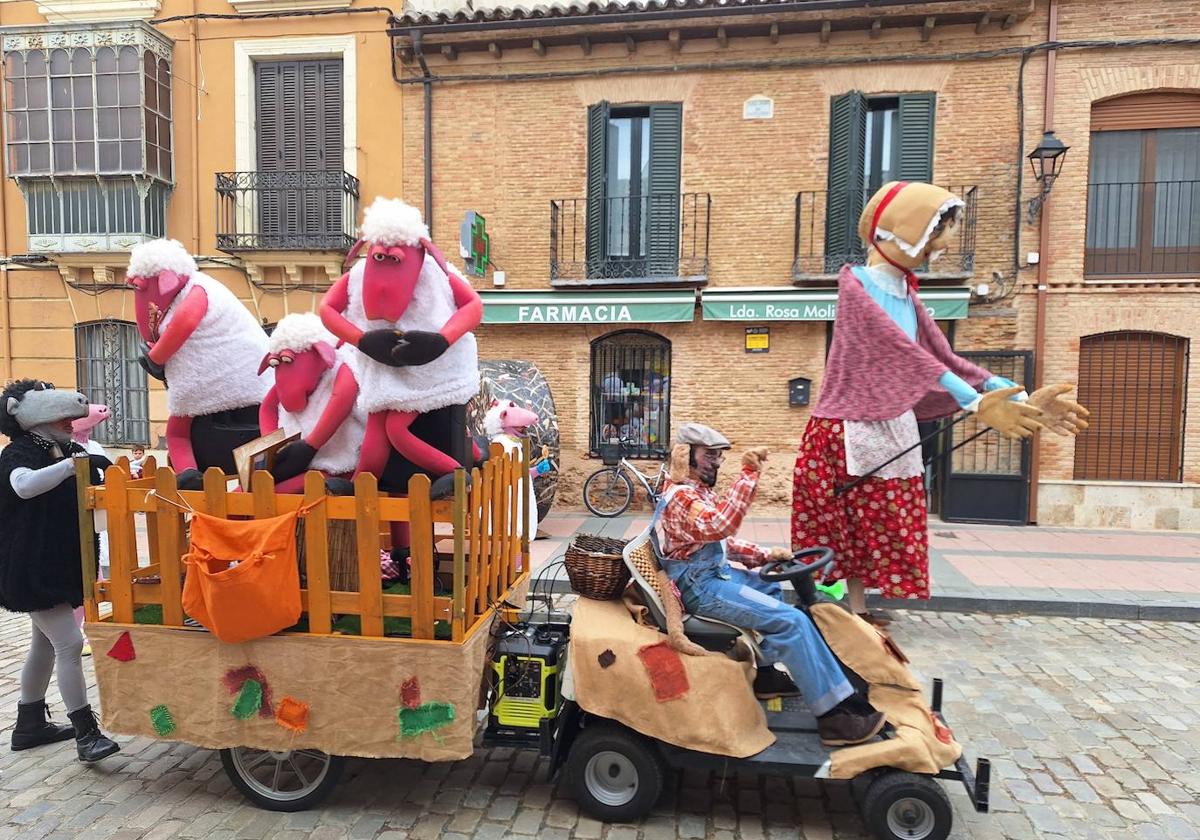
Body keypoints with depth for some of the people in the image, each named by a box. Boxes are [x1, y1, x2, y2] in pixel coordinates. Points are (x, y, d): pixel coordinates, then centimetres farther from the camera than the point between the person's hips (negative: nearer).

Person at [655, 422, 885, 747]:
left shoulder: (700, 492, 14)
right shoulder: (679, 496, -18)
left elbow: (722, 541, 19)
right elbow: (721, 525, -37)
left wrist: (765, 555, 6)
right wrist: (748, 474, -38)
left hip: (717, 572, 11)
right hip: (701, 585, -11)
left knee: (780, 590, 22)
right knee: (791, 621, -18)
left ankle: (765, 671, 23)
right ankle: (835, 715, -11)